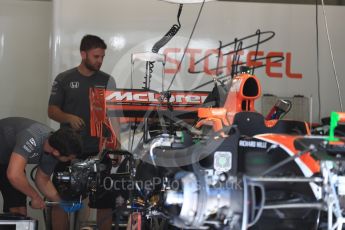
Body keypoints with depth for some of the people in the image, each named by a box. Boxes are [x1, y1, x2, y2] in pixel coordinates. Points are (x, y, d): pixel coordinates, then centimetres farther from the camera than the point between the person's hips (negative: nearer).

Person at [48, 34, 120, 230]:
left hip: (99, 150, 1)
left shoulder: (107, 80, 7)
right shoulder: (64, 79, 2)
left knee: (106, 199, 2)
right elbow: (52, 111, 1)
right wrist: (69, 118, -20)